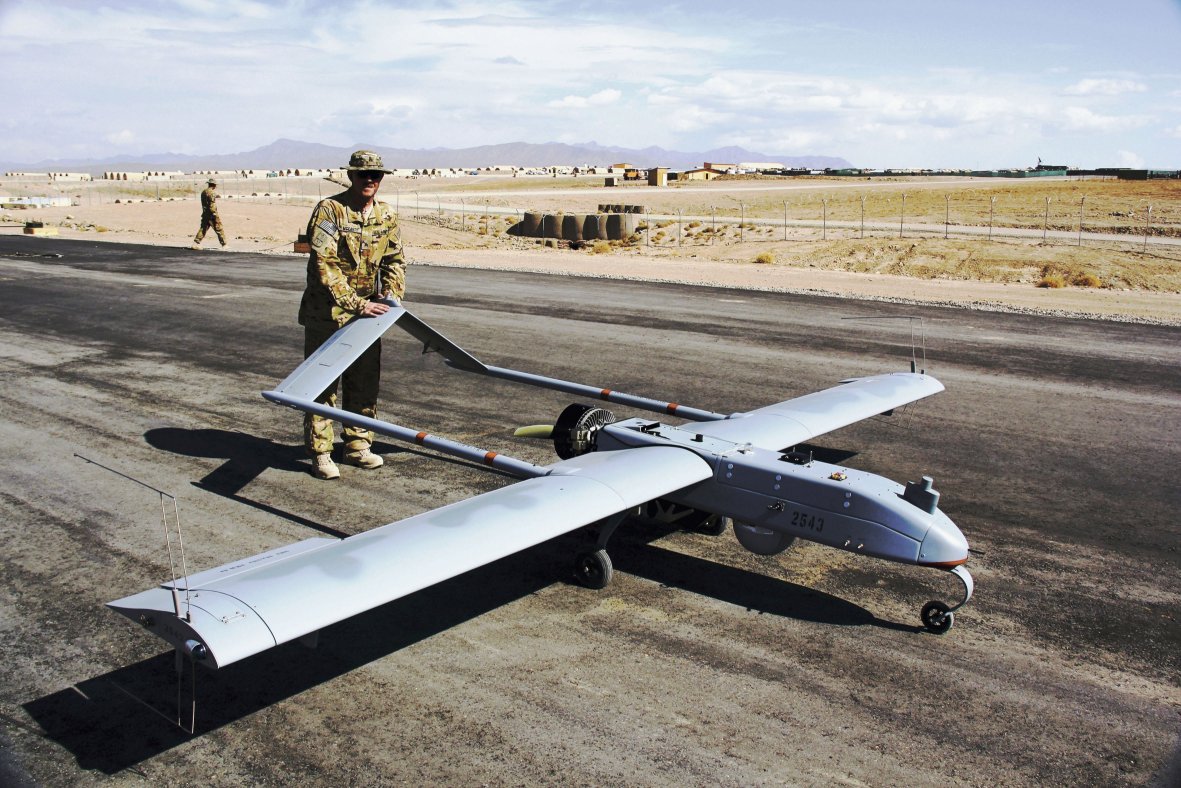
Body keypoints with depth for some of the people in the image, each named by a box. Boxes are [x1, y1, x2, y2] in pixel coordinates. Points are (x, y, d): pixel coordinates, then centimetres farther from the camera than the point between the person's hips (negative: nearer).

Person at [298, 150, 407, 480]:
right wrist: (356, 304, -27)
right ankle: (320, 453, 9)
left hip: (366, 311, 6)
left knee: (364, 381, 11)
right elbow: (324, 266, -21)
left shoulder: (387, 216, 5)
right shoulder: (328, 211, -14)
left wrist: (391, 294, -6)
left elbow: (395, 260, 13)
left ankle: (357, 446, 25)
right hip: (326, 312, -6)